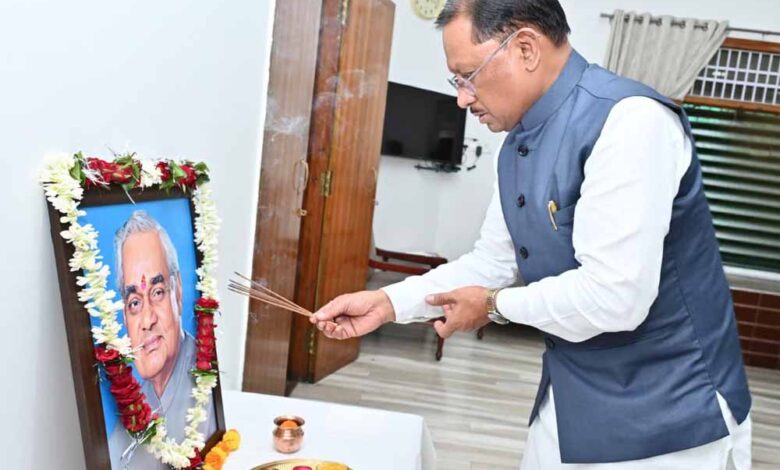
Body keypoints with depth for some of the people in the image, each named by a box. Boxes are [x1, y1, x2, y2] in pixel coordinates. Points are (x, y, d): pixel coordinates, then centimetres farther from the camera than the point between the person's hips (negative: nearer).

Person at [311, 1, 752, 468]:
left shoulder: (629, 121, -24)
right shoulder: (517, 145, 4)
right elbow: (494, 260, 12)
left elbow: (613, 296, -28)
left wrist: (495, 305, -13)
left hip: (664, 421, -7)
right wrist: (388, 302, 3)